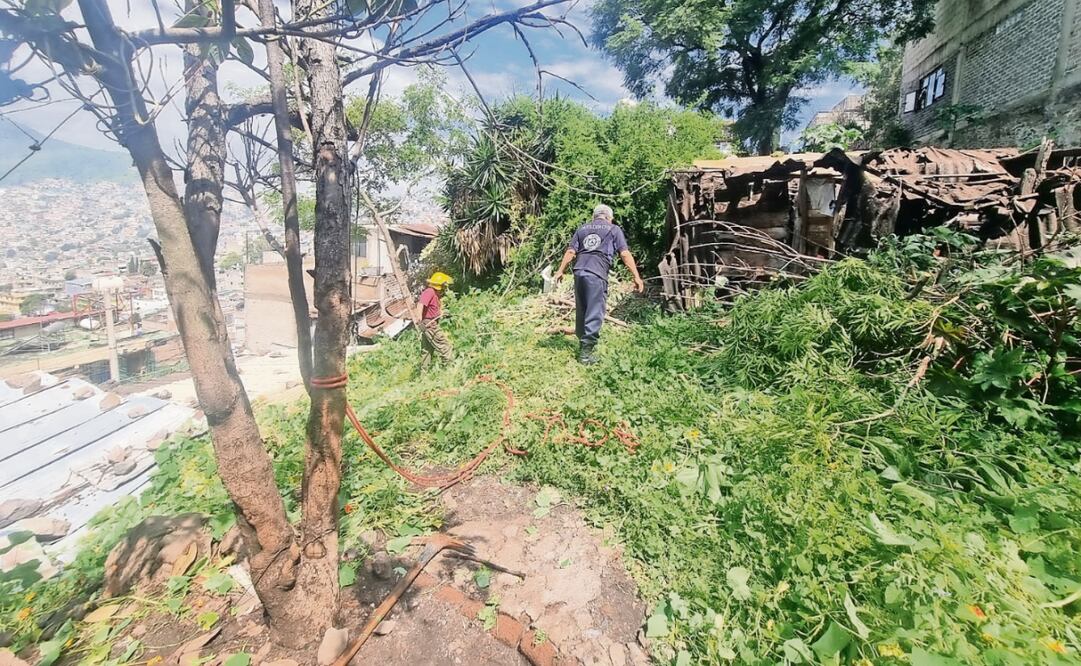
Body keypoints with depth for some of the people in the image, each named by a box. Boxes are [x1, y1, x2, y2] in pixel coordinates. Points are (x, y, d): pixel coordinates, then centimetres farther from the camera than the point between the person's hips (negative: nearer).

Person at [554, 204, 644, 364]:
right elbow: (625, 254, 2)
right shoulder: (614, 229, 12)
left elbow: (570, 251, 15)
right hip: (597, 273, -5)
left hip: (579, 271, 5)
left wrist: (560, 271, 18)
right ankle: (586, 351, -6)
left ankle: (584, 343, 30)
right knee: (594, 313, -3)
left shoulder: (582, 229, 23)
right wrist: (636, 276, 1)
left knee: (581, 310, 16)